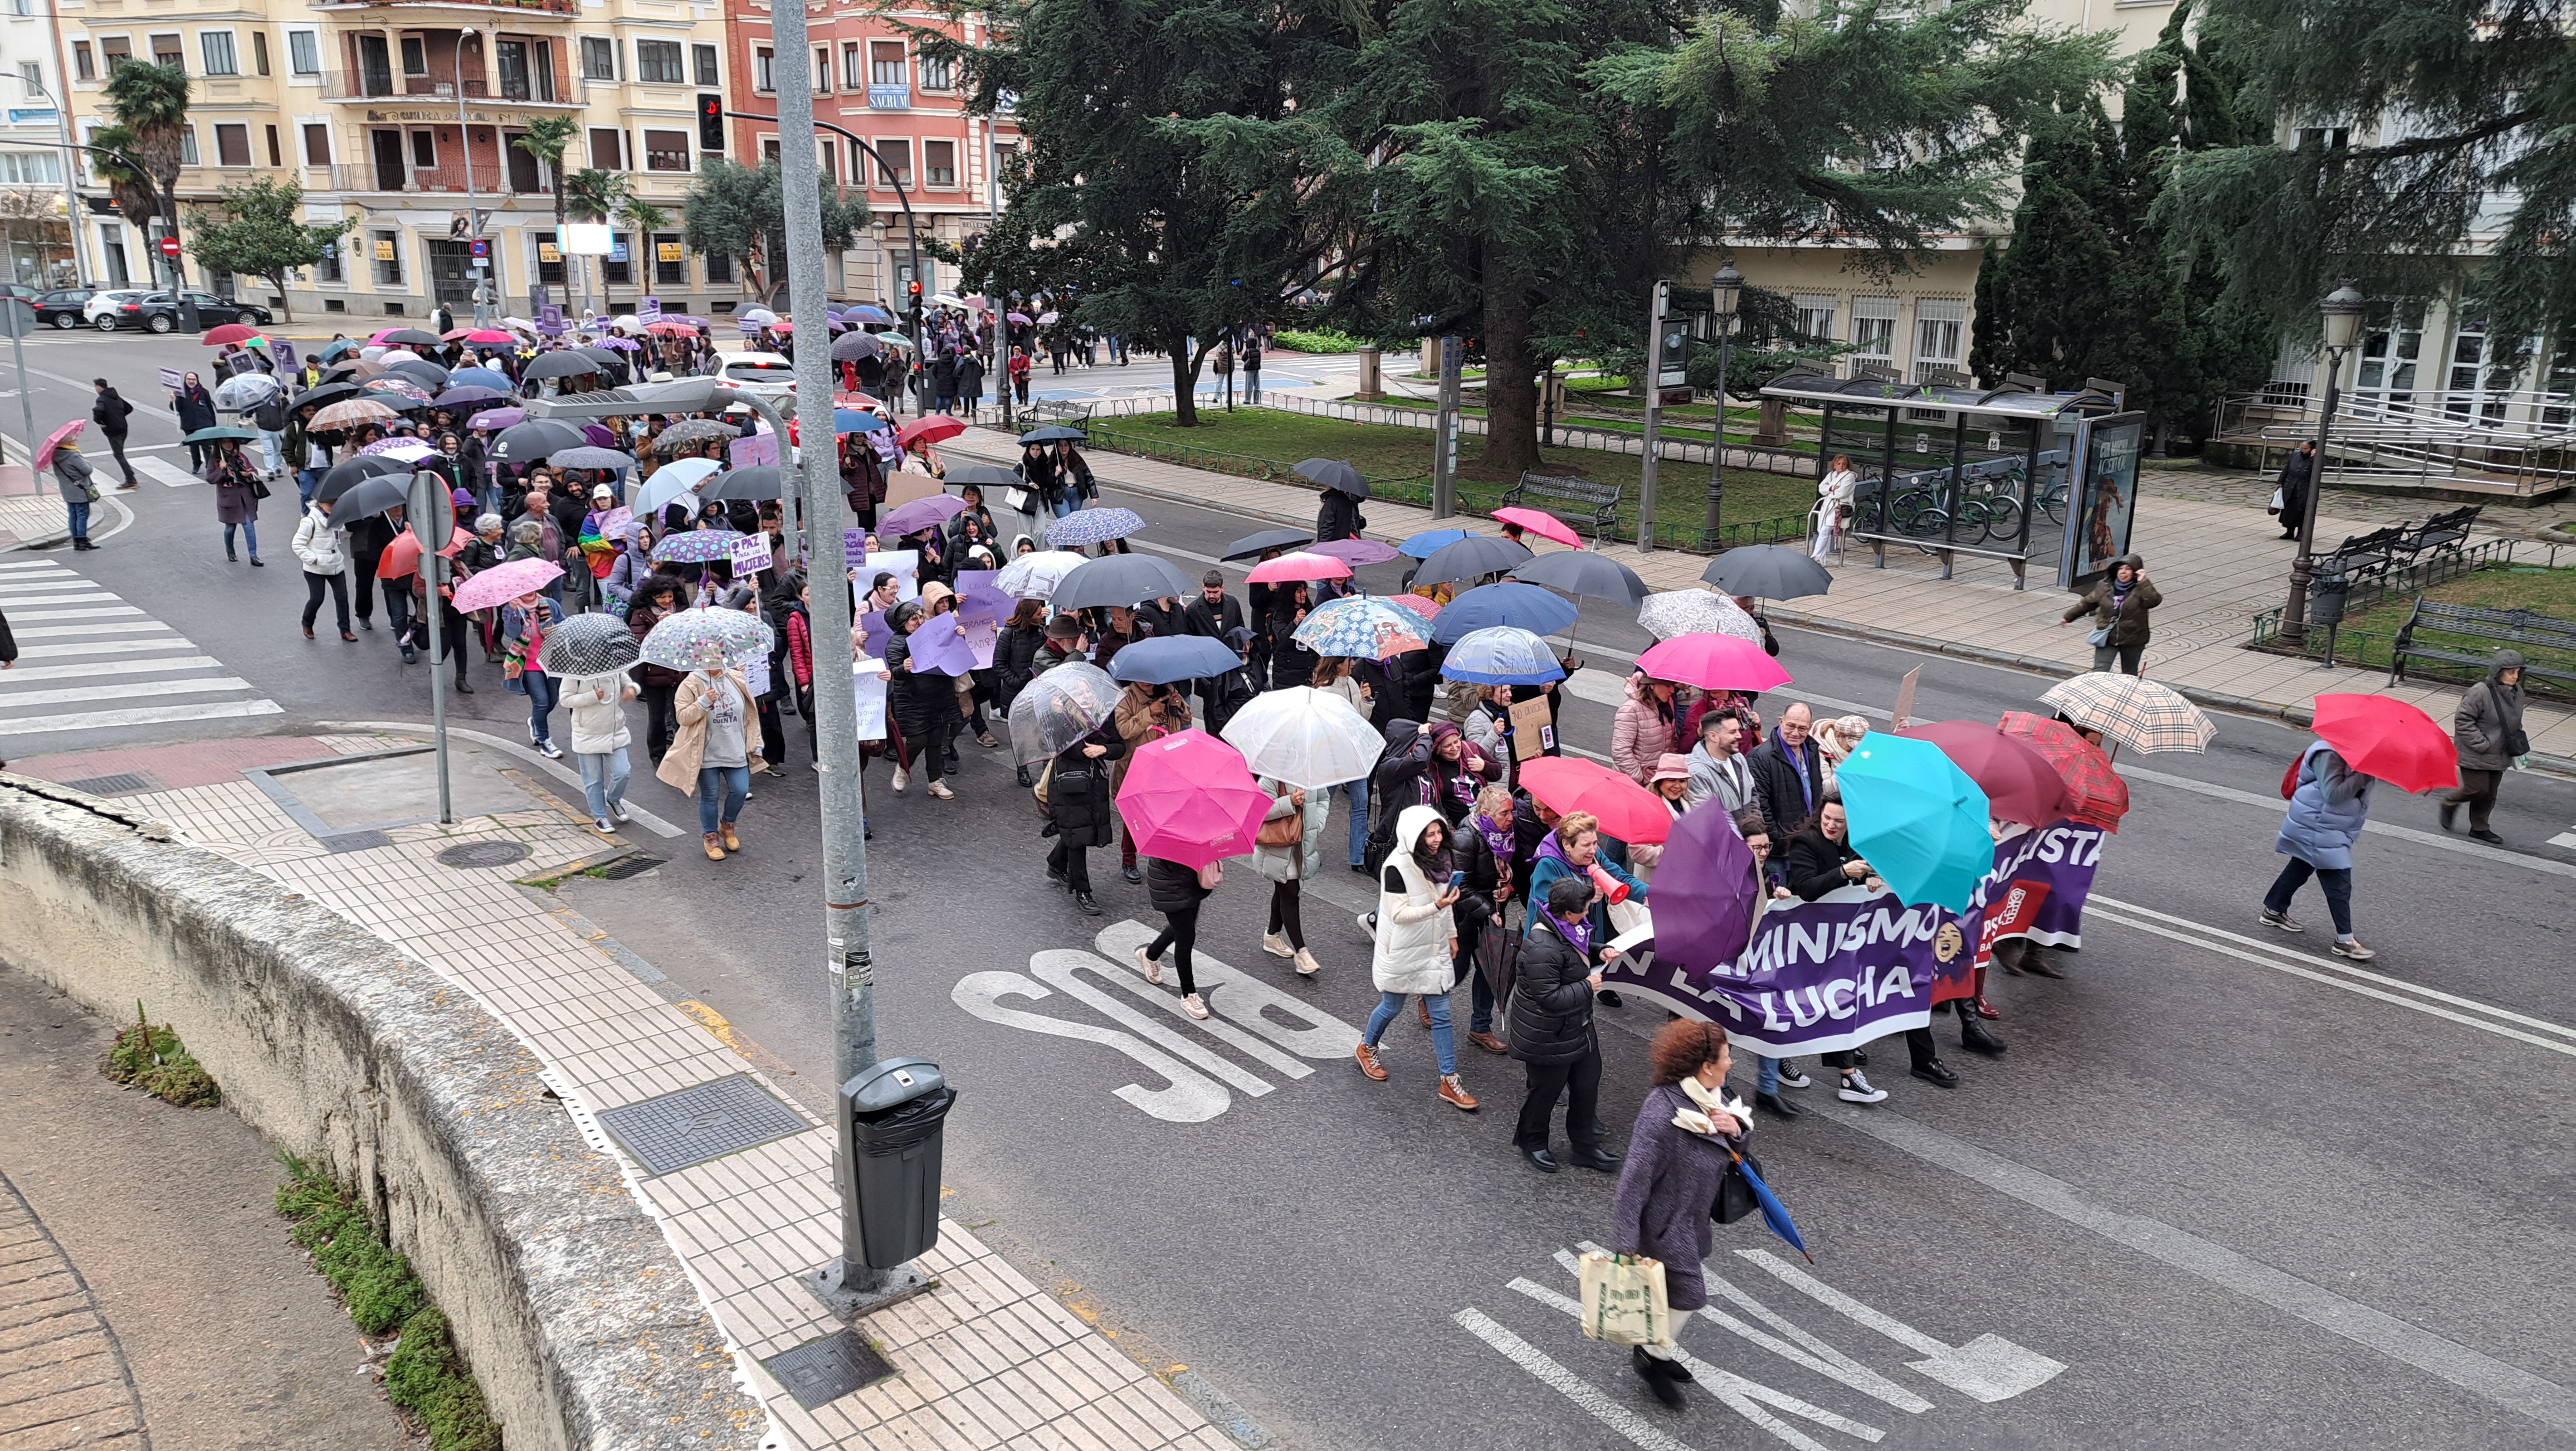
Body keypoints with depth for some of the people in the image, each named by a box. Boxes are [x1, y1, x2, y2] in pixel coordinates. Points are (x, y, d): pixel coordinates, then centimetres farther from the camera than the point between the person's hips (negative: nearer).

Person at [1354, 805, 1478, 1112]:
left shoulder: (1439, 859, -2)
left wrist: (1452, 935, 16)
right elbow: (1399, 914, -23)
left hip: (1434, 949, 6)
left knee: (1441, 1014, 5)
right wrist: (1435, 907, -34)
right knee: (1392, 1007, 15)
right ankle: (1366, 1047, 44)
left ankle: (1449, 1081, 11)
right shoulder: (1397, 867, -24)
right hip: (1403, 952, -5)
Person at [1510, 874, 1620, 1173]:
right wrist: (1587, 987, -21)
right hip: (1549, 1038, -10)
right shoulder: (1542, 948, -33)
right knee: (1546, 1090, 11)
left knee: (1587, 1084, 18)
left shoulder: (1566, 927, -2)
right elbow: (1550, 999, -32)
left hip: (1578, 1027, 10)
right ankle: (1531, 1142, 37)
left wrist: (1599, 952, 0)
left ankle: (1585, 1146, 35)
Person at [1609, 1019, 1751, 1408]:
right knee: (1687, 1295, 3)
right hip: (1665, 1222, -8)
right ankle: (1651, 1355, 29)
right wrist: (1625, 1243, -27)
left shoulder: (1711, 1097, -6)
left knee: (1676, 1289, 22)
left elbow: (1737, 1144, 11)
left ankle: (1656, 1350, 45)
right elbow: (1635, 1178, -29)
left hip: (1694, 1215, 8)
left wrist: (1736, 1127, -15)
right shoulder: (1662, 1114, -33)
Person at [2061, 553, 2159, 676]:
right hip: (2107, 638, 2)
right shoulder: (2105, 587, 0)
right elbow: (2087, 603, 12)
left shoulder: (2141, 589, -9)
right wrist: (2069, 616, 19)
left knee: (2129, 674, 15)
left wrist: (2143, 582, -28)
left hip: (2132, 640, -2)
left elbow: (2154, 601, -28)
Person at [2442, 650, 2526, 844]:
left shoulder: (2517, 693, 4)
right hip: (2475, 755, -7)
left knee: (2490, 792, 11)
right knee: (2477, 788, -6)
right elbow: (2463, 720, -20)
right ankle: (2449, 804, 23)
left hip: (2499, 754, 7)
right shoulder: (2481, 692, -22)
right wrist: (2481, 744, -20)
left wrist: (2516, 744, 10)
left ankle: (2479, 828, 24)